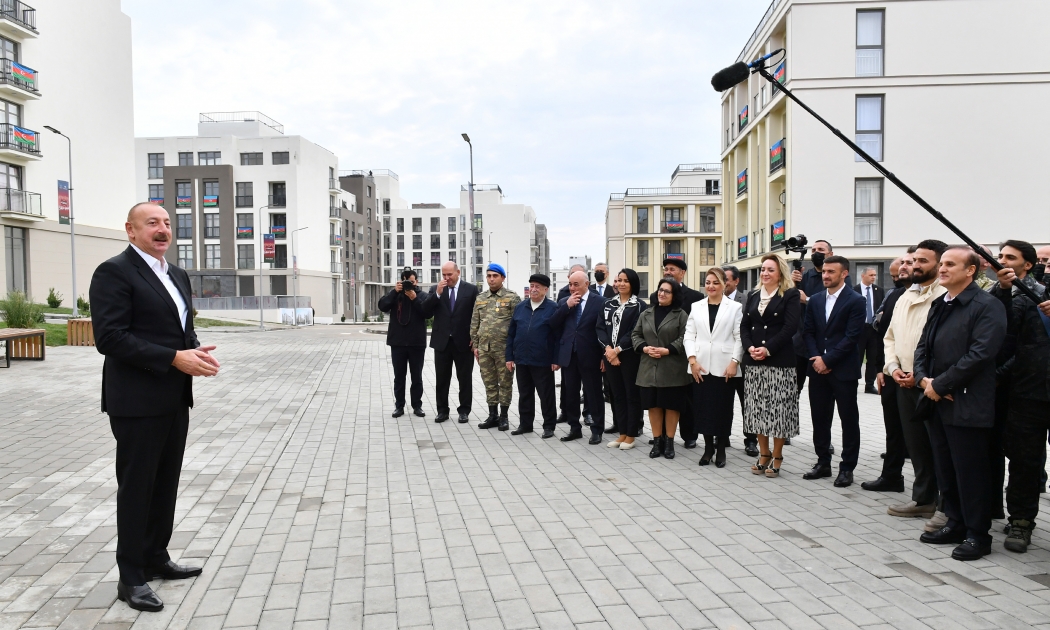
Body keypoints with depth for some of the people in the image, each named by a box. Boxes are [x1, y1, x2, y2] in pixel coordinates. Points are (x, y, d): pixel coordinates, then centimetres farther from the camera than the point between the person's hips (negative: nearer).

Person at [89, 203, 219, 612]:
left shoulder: (177, 275, 14)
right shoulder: (114, 272, -11)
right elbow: (109, 337, -20)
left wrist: (198, 352, -3)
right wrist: (175, 358, -23)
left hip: (175, 399, 8)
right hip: (138, 401, -8)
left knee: (166, 483, 16)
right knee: (136, 486, 3)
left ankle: (156, 558, 32)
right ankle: (131, 577, 16)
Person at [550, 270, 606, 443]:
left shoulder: (598, 302, -4)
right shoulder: (563, 302, 10)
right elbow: (553, 324, 0)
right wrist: (567, 306, -11)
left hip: (589, 356, -4)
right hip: (568, 355, 5)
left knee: (594, 394, 4)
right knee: (570, 394, 11)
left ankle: (597, 430, 14)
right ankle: (574, 428, 24)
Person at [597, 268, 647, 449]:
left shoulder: (639, 305, -4)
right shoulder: (608, 304, 11)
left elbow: (635, 332, -11)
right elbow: (601, 327, 6)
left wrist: (618, 349, -15)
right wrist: (608, 348, -10)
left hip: (630, 356, -5)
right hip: (610, 355, 5)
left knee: (632, 394, 3)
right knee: (617, 395, 11)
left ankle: (631, 435, 12)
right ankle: (622, 433, 20)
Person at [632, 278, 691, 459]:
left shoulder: (681, 315, 0)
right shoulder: (646, 314, 13)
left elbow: (685, 338, -8)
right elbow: (635, 335, 12)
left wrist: (667, 350, -17)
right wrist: (644, 348, -6)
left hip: (672, 369, -3)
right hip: (650, 368, 4)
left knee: (671, 405, 3)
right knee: (653, 405, 7)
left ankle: (669, 442, 13)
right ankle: (657, 442, 16)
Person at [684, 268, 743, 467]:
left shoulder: (735, 307, 3)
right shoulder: (696, 307, 10)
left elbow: (739, 337, -1)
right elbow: (689, 335, 7)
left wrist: (734, 362, -10)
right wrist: (692, 360, -4)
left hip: (724, 367, -2)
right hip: (700, 367, 3)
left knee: (723, 409, 3)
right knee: (703, 408, 5)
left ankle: (721, 449, 15)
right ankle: (708, 448, 17)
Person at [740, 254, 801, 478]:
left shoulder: (790, 295, -1)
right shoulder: (753, 296, 15)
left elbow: (790, 327, -11)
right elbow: (744, 326, 10)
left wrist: (767, 349, -17)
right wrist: (750, 348, -8)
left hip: (779, 361, -5)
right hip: (754, 361, 5)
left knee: (778, 408, -1)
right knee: (758, 408, 7)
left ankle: (776, 457, 9)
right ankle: (763, 455, 18)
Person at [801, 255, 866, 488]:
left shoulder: (855, 301, -6)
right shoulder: (815, 300, 10)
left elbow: (851, 337, -12)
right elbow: (808, 332, 8)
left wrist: (827, 360, -15)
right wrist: (816, 358, -6)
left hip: (843, 370, -5)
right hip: (818, 368, 5)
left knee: (849, 420, 4)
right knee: (820, 418, 10)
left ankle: (847, 467, 13)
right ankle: (823, 463, 21)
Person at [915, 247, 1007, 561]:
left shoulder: (988, 307, -11)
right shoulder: (939, 305, 15)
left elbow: (979, 355, -19)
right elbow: (923, 346, 15)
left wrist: (940, 384, -16)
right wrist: (924, 379, -3)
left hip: (966, 404, -8)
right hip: (937, 402, 8)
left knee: (970, 472, 1)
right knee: (946, 469, 15)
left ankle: (977, 535, 14)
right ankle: (956, 524, 28)